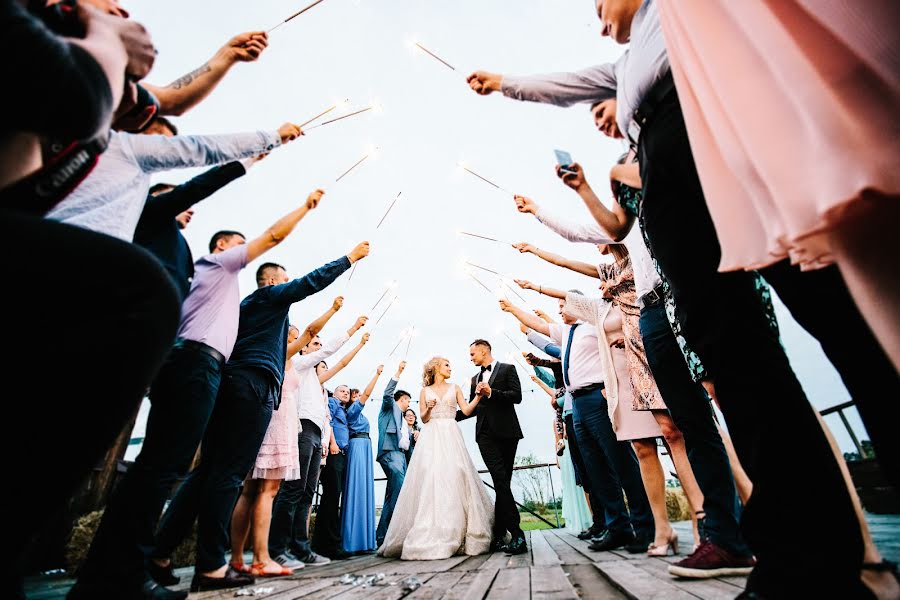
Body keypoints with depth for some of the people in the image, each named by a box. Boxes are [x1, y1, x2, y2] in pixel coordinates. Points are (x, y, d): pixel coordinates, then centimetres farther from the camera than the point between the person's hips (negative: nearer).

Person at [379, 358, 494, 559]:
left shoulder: (454, 388, 15)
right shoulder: (425, 391, 13)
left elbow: (467, 410, 4)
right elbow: (424, 419, 11)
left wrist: (478, 396, -9)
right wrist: (428, 408, -9)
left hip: (451, 436, 1)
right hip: (431, 437, 0)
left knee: (454, 476, -9)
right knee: (430, 479, -9)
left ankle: (456, 534, 0)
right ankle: (430, 538, -4)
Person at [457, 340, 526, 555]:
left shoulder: (507, 369, 5)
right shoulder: (475, 379, 22)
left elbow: (517, 396, -7)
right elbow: (471, 408, 25)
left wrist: (491, 392, -16)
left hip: (506, 432, -3)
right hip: (485, 434, 3)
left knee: (503, 483, 1)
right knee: (500, 481, -9)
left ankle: (499, 534, 6)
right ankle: (515, 532, -6)